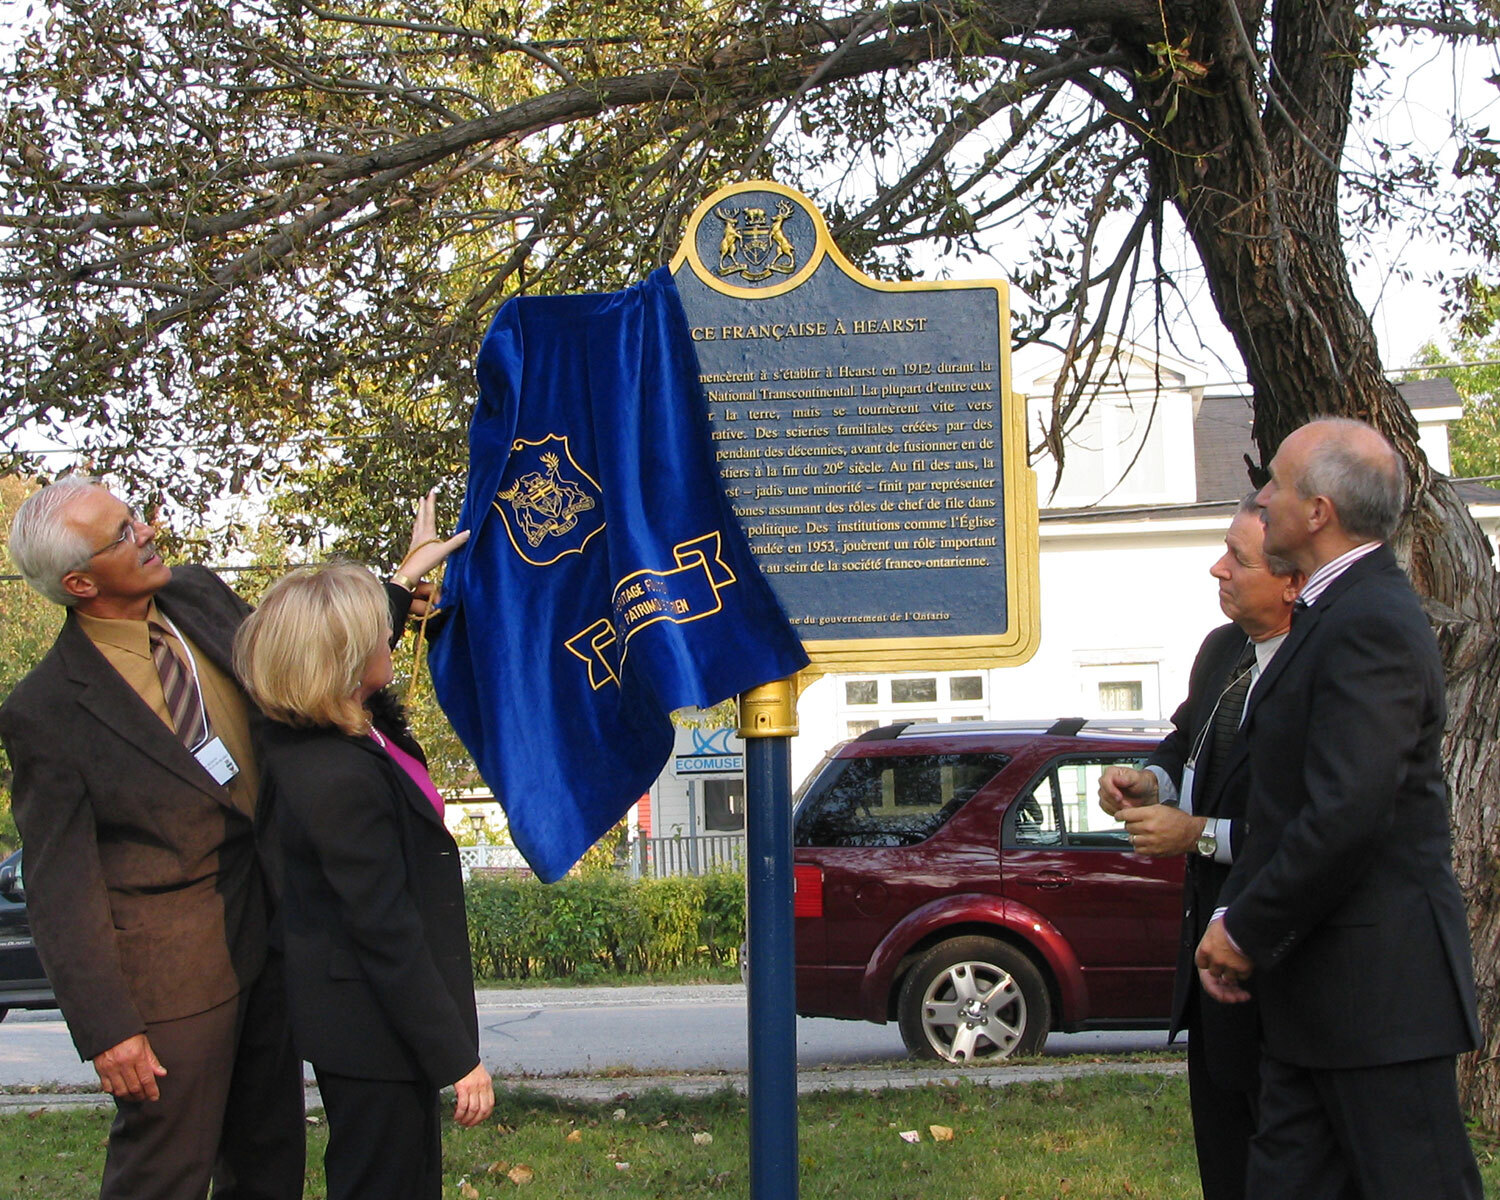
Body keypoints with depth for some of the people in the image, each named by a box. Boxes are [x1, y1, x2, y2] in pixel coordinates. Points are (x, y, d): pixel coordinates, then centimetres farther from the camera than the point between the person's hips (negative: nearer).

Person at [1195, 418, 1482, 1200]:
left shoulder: (1371, 624, -19)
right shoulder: (1333, 611, 15)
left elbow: (1345, 814, -26)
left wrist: (1246, 930, -15)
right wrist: (1233, 916, 8)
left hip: (1378, 987, -10)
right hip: (1317, 989, 10)